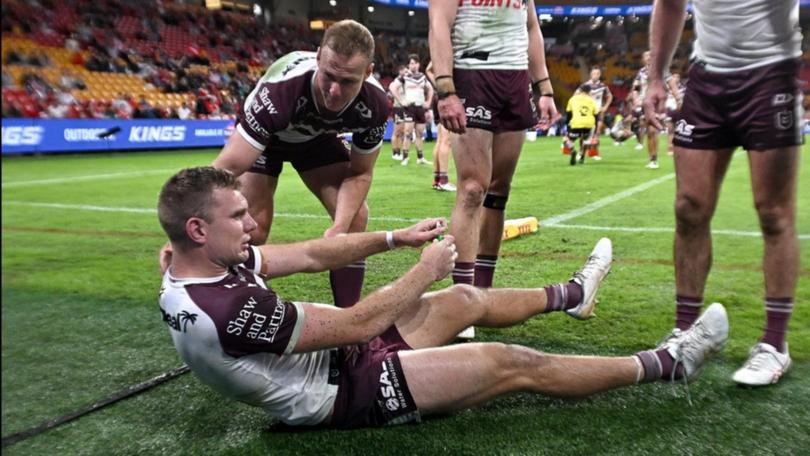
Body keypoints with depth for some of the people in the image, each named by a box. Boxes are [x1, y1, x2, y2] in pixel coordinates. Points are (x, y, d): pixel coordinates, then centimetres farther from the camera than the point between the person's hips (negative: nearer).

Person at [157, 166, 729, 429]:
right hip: (348, 390, -9)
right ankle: (666, 364, 9)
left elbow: (311, 255, 3)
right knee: (512, 363, -8)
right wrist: (425, 270, -16)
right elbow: (355, 325, -28)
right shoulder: (223, 312, -33)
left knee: (464, 299, 16)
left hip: (338, 355, 9)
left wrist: (395, 237, -2)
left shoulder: (203, 267, -3)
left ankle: (569, 295, 42)